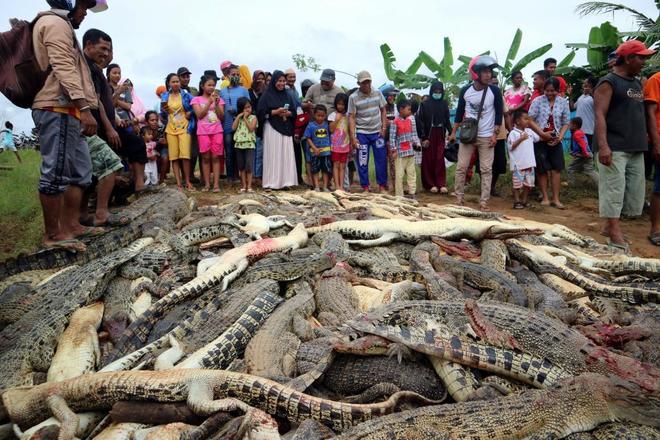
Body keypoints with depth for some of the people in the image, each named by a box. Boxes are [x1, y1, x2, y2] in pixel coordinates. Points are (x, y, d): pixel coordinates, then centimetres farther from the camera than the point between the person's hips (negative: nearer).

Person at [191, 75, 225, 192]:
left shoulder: (218, 99, 10)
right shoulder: (196, 99, 5)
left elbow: (221, 117, 3)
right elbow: (199, 115, -7)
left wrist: (216, 103, -10)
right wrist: (209, 102, -12)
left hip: (217, 131, 1)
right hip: (203, 132, -1)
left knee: (215, 157, -1)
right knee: (206, 157, 1)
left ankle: (216, 184, -2)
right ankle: (207, 184, 5)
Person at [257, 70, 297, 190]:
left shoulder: (287, 95, 14)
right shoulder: (267, 95, 0)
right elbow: (261, 112, -6)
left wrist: (288, 113, -6)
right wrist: (276, 112, -14)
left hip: (286, 129, 5)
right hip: (272, 129, -4)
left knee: (286, 154, 1)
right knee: (273, 155, -5)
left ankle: (285, 181, 6)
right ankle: (272, 182, 0)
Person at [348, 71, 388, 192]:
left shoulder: (377, 93, 2)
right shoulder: (353, 97, -5)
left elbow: (383, 111, 10)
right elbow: (351, 117, -5)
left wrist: (384, 128, 0)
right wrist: (353, 137, -10)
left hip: (377, 132, 2)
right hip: (362, 133, -2)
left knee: (381, 160, 3)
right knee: (362, 161, 3)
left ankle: (382, 185, 15)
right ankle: (365, 187, 14)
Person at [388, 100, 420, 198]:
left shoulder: (411, 119, 8)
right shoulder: (395, 122, -8)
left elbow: (414, 134, 12)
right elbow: (392, 137, -9)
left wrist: (417, 143, -1)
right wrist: (393, 150, -12)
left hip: (410, 151, 5)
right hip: (400, 152, -5)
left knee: (411, 173, 9)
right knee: (399, 174, 0)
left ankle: (412, 193, 17)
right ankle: (399, 195, 7)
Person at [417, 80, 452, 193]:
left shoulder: (444, 104, 6)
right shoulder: (424, 104, -3)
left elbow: (447, 120, 10)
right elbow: (420, 121, -5)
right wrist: (423, 137, -11)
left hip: (440, 134, 2)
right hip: (428, 135, -2)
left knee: (440, 159, -1)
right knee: (429, 160, 2)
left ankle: (441, 184, 1)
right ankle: (430, 184, 10)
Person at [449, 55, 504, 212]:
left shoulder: (494, 91, -6)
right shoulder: (465, 90, -2)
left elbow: (499, 113, -1)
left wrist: (495, 134, -8)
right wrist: (453, 132, 7)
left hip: (486, 137, -1)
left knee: (486, 169, -1)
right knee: (461, 167, 2)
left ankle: (484, 201, 5)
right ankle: (459, 197, 14)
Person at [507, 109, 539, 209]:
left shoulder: (529, 131, 11)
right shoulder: (513, 133, -9)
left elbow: (538, 138, 23)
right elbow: (511, 147, -15)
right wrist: (521, 139, -18)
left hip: (529, 163, 7)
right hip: (518, 164, -7)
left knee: (528, 183, 12)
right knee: (517, 184, 0)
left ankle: (524, 200, 23)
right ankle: (517, 202, 9)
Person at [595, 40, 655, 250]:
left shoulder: (637, 83, 19)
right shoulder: (608, 83, -5)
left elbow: (640, 116, 23)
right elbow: (600, 115, -14)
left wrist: (645, 141, 16)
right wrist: (603, 146, -25)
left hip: (636, 149, 8)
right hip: (615, 149, -8)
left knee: (634, 192, 10)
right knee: (613, 191, -7)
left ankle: (610, 226, 21)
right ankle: (616, 236, -4)